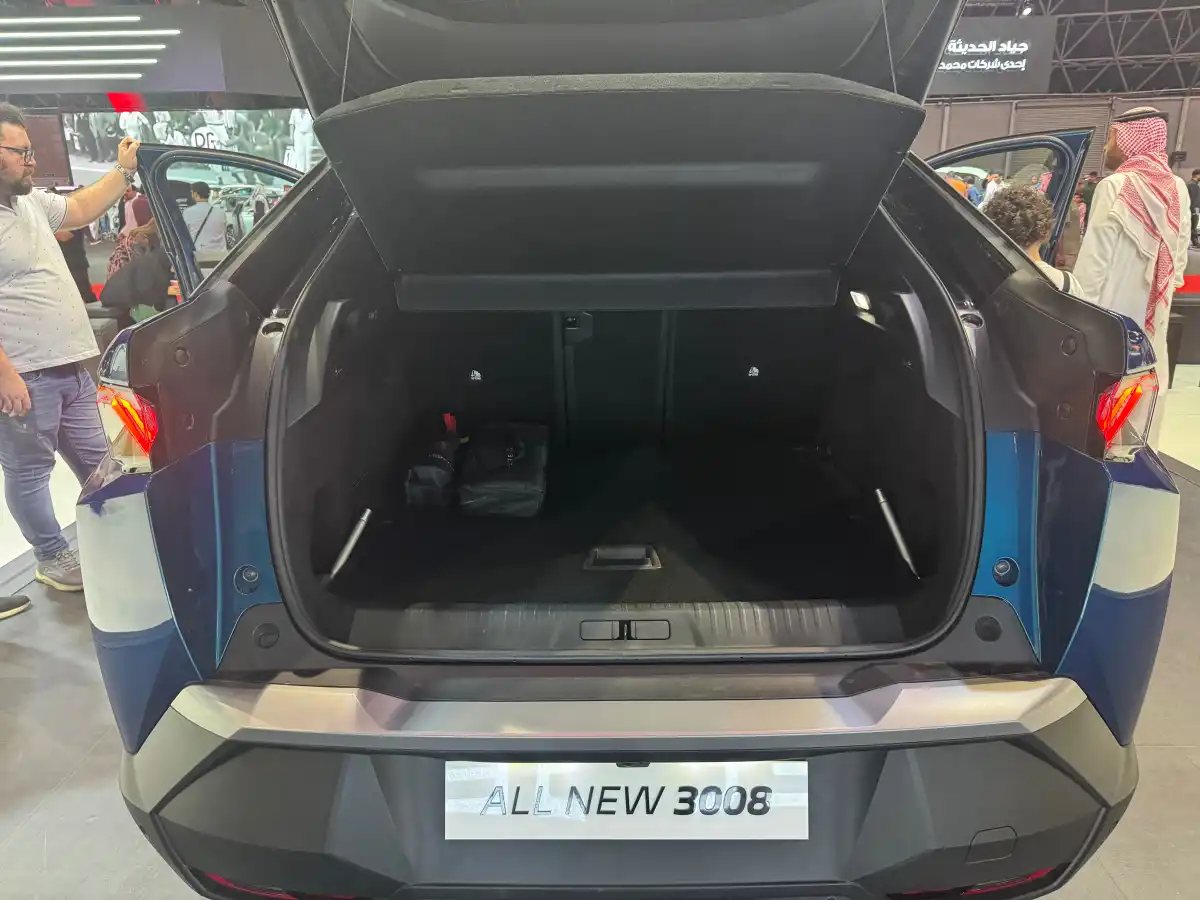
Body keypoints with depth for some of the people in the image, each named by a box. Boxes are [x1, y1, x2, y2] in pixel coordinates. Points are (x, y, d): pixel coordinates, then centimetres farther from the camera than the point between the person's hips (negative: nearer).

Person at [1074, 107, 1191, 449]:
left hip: (1110, 318, -6)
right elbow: (1179, 259, 10)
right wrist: (1159, 294, 19)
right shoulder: (1178, 189, 7)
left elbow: (1094, 261, -14)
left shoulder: (1116, 186, -12)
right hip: (1153, 322, 6)